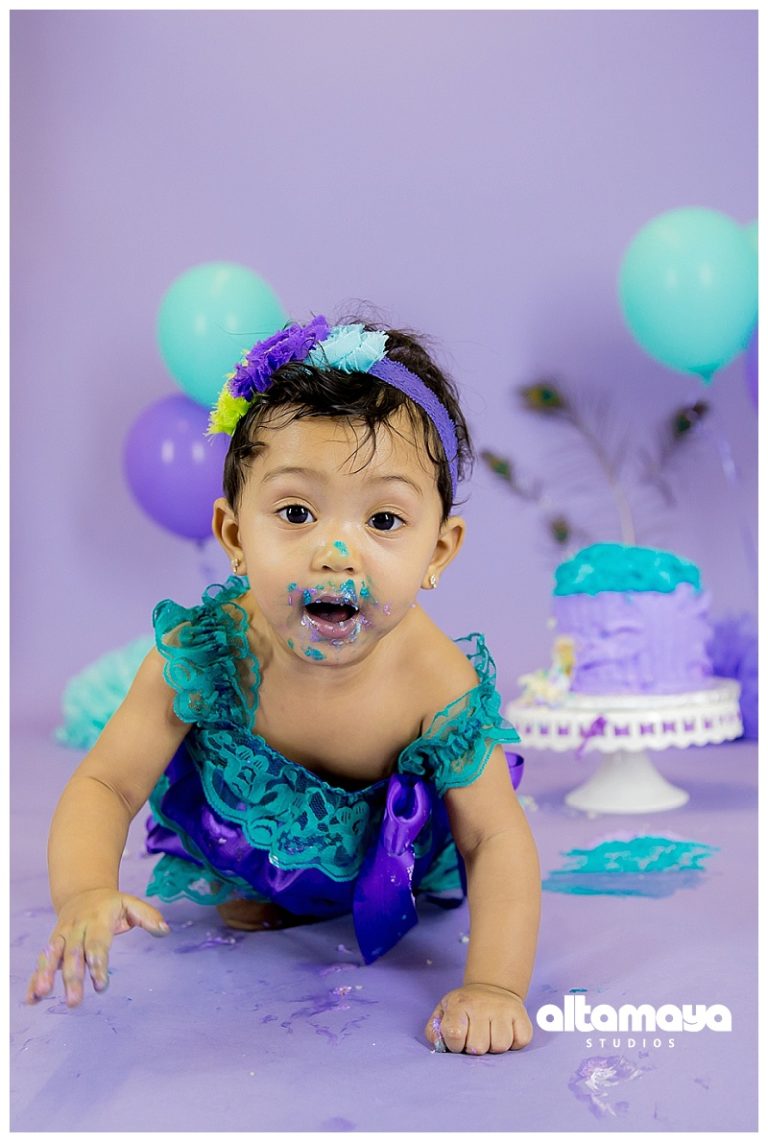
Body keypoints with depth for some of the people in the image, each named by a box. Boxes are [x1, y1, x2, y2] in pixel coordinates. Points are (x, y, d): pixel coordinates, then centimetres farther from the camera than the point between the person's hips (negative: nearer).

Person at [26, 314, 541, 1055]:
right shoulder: (203, 653, -36)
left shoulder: (440, 689, -37)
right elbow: (106, 784, -29)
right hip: (240, 827, 0)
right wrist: (85, 894, -50)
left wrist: (494, 986, -40)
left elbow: (496, 839, -28)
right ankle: (245, 893, 39)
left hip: (382, 840, 1)